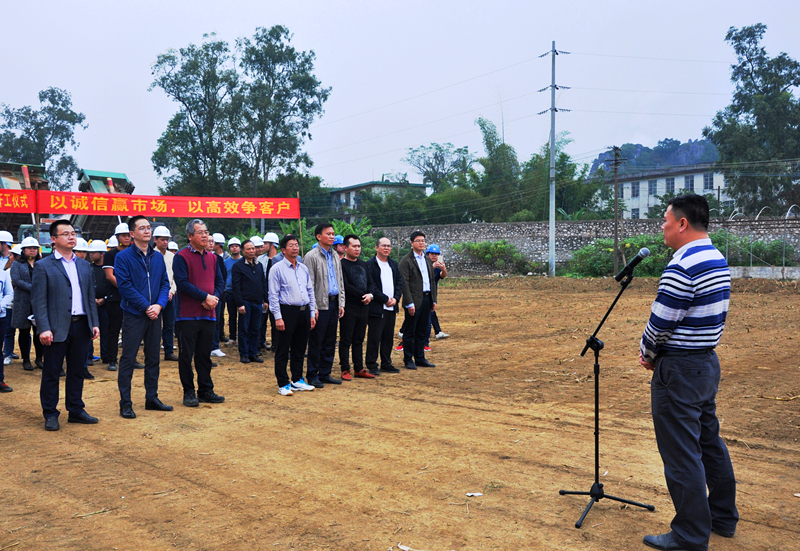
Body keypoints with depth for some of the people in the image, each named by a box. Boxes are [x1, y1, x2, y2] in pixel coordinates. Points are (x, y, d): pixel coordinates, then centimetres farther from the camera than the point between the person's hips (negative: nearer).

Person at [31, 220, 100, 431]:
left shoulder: (84, 266, 14)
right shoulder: (43, 266, -3)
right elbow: (38, 301, -8)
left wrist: (94, 323, 8)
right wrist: (43, 329, -16)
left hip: (81, 326, 5)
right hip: (58, 328, -5)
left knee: (77, 371, 12)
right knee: (51, 373, 4)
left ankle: (76, 410, 23)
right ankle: (50, 415, 15)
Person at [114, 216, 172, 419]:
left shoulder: (158, 257, 10)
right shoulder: (123, 257, -6)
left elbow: (165, 283, 8)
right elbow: (125, 286, -12)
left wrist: (159, 305, -9)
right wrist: (146, 307, -15)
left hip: (154, 314, 5)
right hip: (133, 315, -5)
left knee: (153, 358, 12)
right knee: (128, 359, 0)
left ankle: (152, 398, 23)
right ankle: (125, 403, 7)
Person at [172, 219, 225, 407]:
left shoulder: (212, 257, 13)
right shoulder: (182, 256, -7)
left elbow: (220, 282, 13)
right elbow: (182, 283, -15)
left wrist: (214, 297, -7)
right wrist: (205, 296, -16)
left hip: (209, 314, 6)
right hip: (188, 314, -6)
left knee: (205, 355, 12)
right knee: (187, 355, 2)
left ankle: (205, 390, 20)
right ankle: (189, 392, 11)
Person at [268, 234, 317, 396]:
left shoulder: (304, 268, 13)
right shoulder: (277, 269, -5)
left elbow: (310, 291, 17)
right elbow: (273, 295, -8)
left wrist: (312, 314, 12)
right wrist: (278, 317, -14)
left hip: (304, 312, 6)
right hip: (287, 311, -6)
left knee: (300, 349, 14)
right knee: (283, 350, 0)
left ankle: (297, 380, 25)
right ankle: (283, 384, 9)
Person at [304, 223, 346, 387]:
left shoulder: (335, 256, 14)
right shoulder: (312, 256, -7)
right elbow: (309, 284, -11)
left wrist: (341, 303, 10)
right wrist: (313, 307, -15)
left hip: (334, 303, 7)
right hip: (320, 304, -7)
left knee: (330, 341, 10)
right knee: (316, 342, 0)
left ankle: (325, 373, 19)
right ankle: (313, 376, 9)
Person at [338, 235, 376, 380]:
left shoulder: (363, 264, 16)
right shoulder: (341, 264, -7)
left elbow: (371, 282, 14)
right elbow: (345, 286, -15)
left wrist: (370, 295, -7)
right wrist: (362, 296, -13)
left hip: (363, 307, 7)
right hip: (349, 308, -7)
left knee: (359, 340, 12)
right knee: (345, 340, 0)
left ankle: (359, 369, 18)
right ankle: (345, 370, 6)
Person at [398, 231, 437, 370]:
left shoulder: (428, 260, 16)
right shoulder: (406, 260, -7)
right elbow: (405, 283, -12)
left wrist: (434, 300, 13)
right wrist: (410, 303, -17)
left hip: (427, 299, 6)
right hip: (414, 301, -6)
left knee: (421, 332, 12)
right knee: (409, 332, 1)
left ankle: (420, 358, 19)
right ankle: (408, 359, 10)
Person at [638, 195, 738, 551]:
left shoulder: (681, 267, -22)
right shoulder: (719, 261, 10)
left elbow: (659, 323, -21)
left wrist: (647, 354, 0)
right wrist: (656, 351, 11)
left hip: (679, 371, -10)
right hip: (708, 362, 10)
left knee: (681, 455, -1)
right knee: (709, 442, 21)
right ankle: (723, 518, 34)